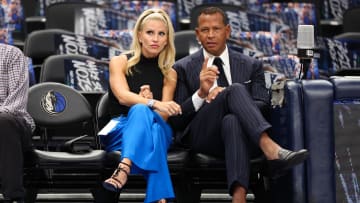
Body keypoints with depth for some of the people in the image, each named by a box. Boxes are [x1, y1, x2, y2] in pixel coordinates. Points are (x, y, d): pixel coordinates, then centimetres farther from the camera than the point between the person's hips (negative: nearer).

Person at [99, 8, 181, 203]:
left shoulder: (169, 74, 11)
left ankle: (125, 167, -61)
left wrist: (146, 103, -19)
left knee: (141, 111, -35)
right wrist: (154, 104, -33)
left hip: (158, 130, 2)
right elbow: (123, 96, -16)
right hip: (120, 131, -2)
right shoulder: (119, 62, 4)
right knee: (142, 110, -38)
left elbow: (164, 116, 2)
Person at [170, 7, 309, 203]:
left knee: (232, 120, -40)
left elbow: (263, 106, 6)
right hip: (203, 136, -1)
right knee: (236, 89, -30)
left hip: (237, 128, 1)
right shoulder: (183, 68, 11)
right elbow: (176, 121, 4)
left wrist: (226, 97, -10)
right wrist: (201, 93, -14)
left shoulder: (251, 66, 17)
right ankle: (272, 150, -48)